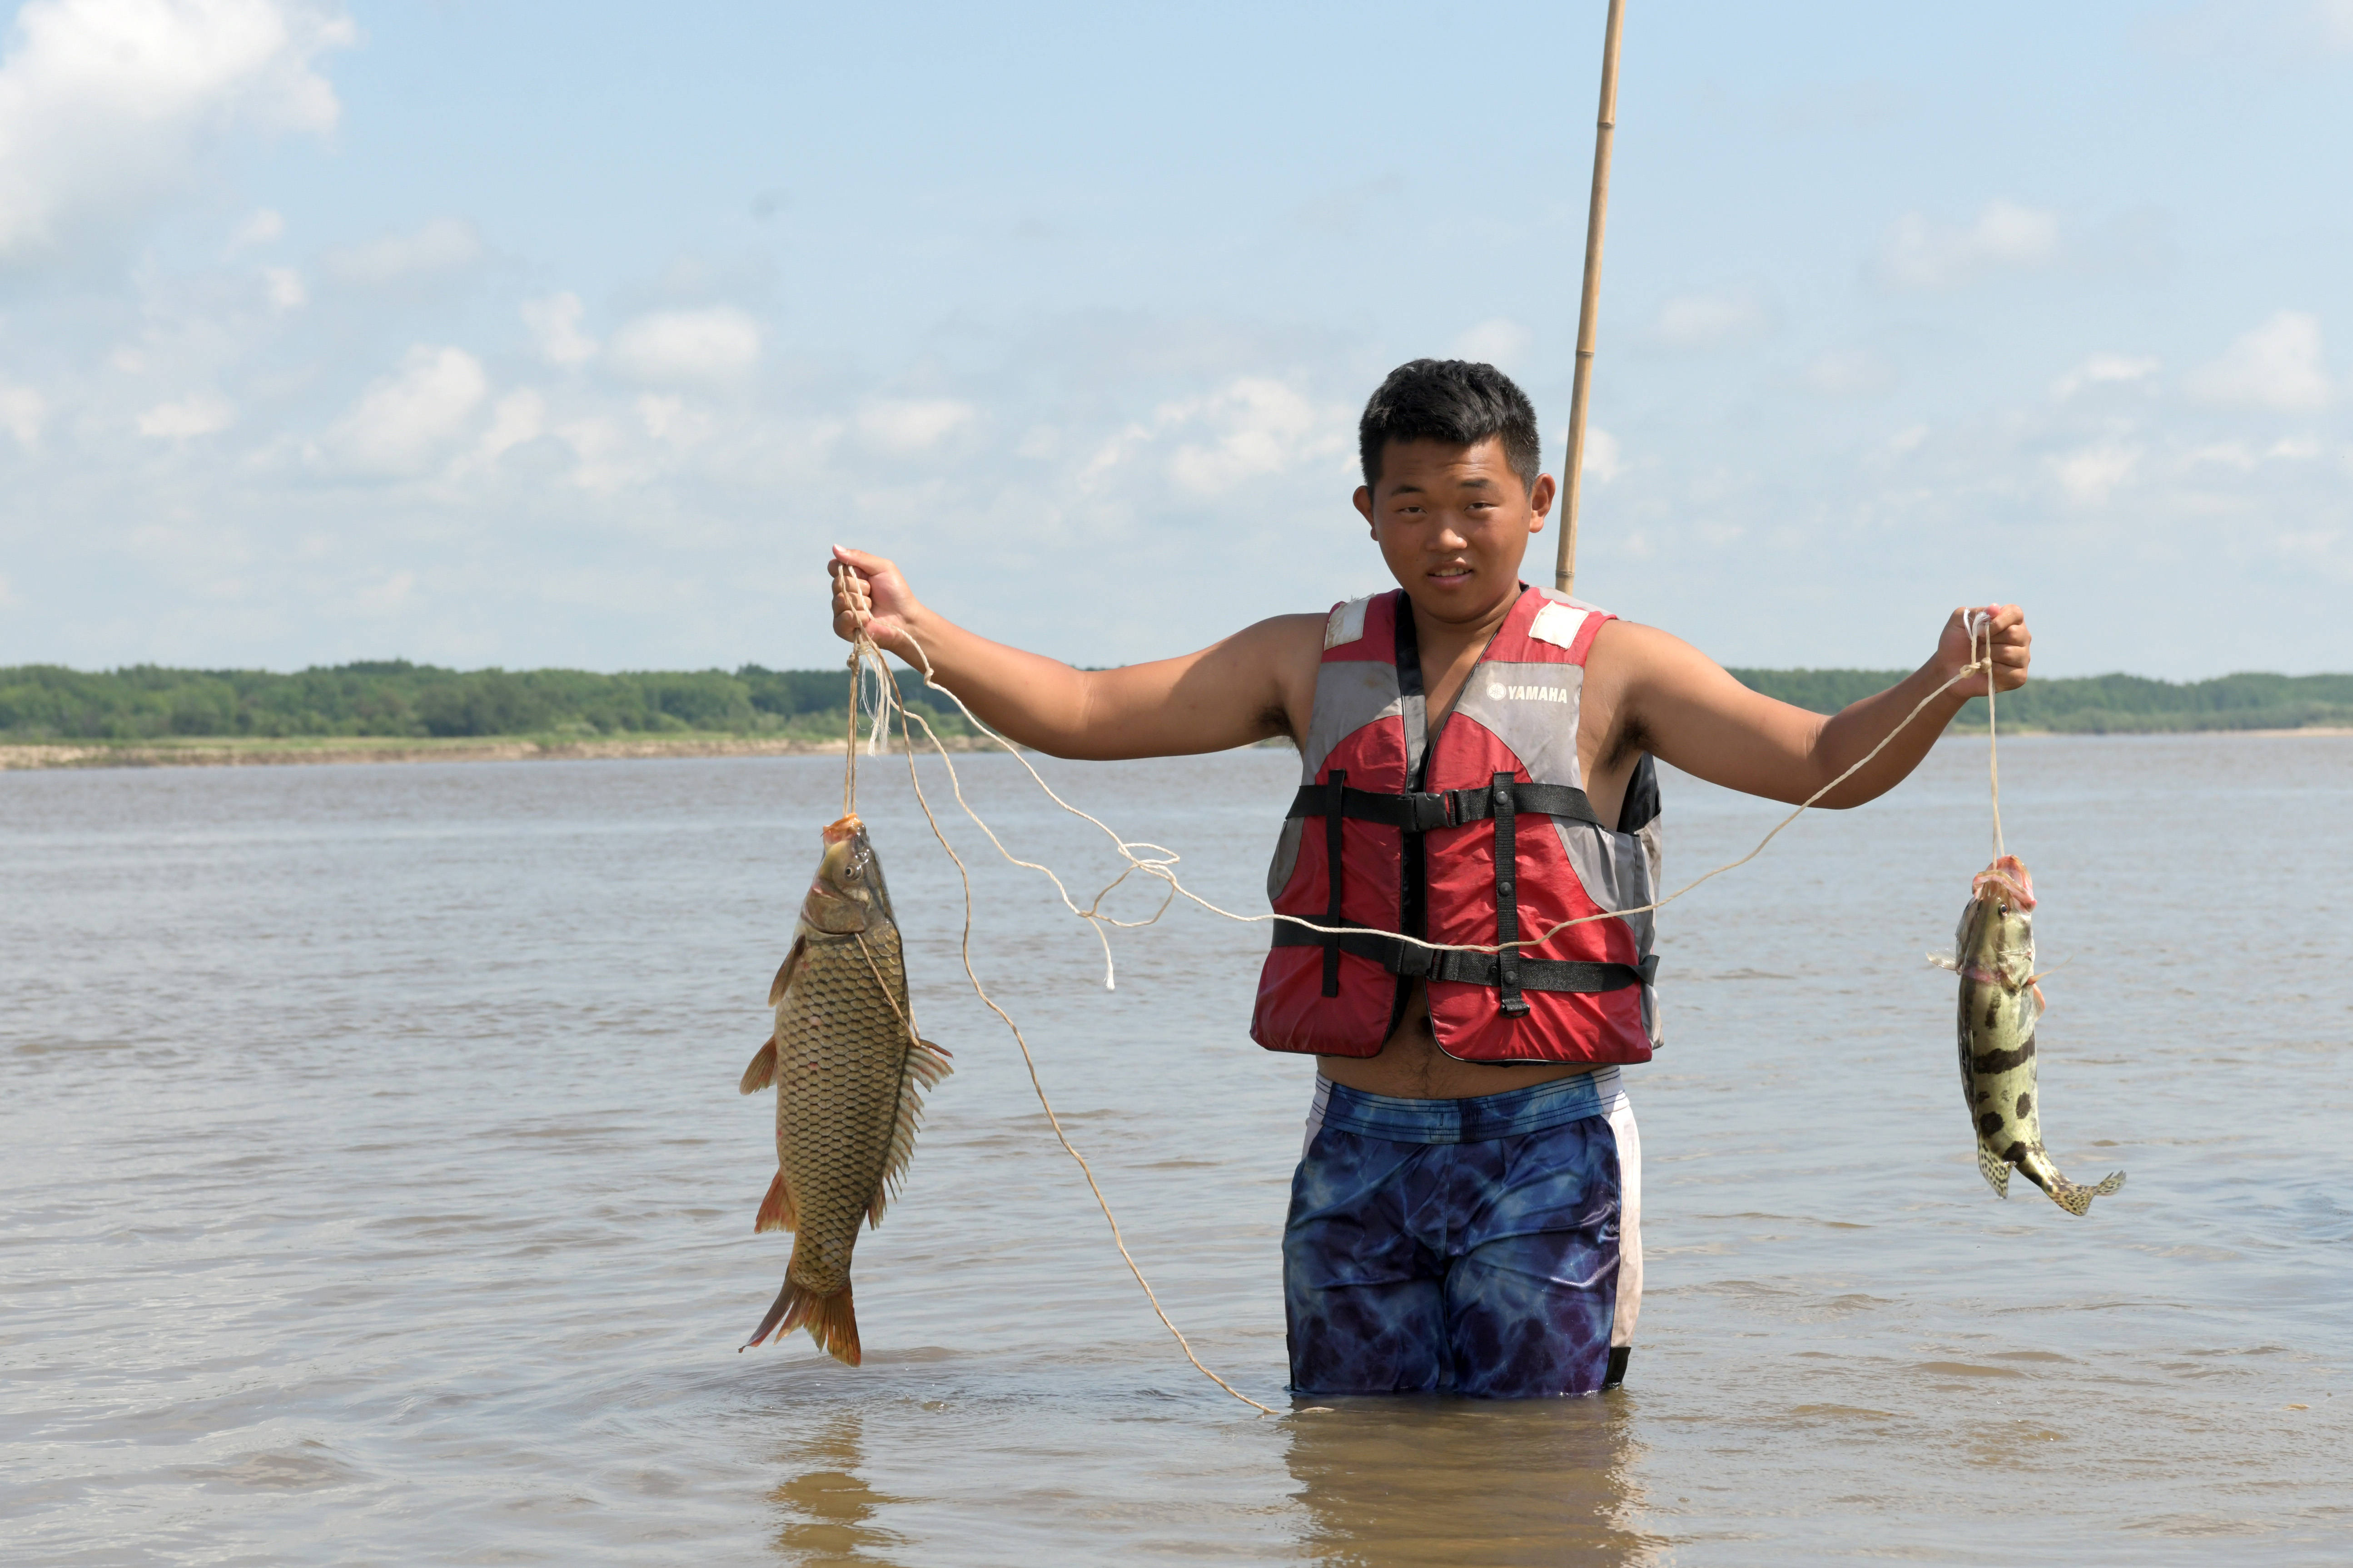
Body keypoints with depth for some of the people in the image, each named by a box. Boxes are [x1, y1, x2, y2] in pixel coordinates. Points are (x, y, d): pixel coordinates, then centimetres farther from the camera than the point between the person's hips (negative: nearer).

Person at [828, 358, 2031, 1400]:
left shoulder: (1610, 670, -1)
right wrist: (915, 634, -5)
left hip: (1545, 1148, -3)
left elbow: (1826, 764, -9)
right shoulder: (1311, 662, 9)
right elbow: (1085, 714, 7)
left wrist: (1943, 681, -28)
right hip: (1360, 1147, 3)